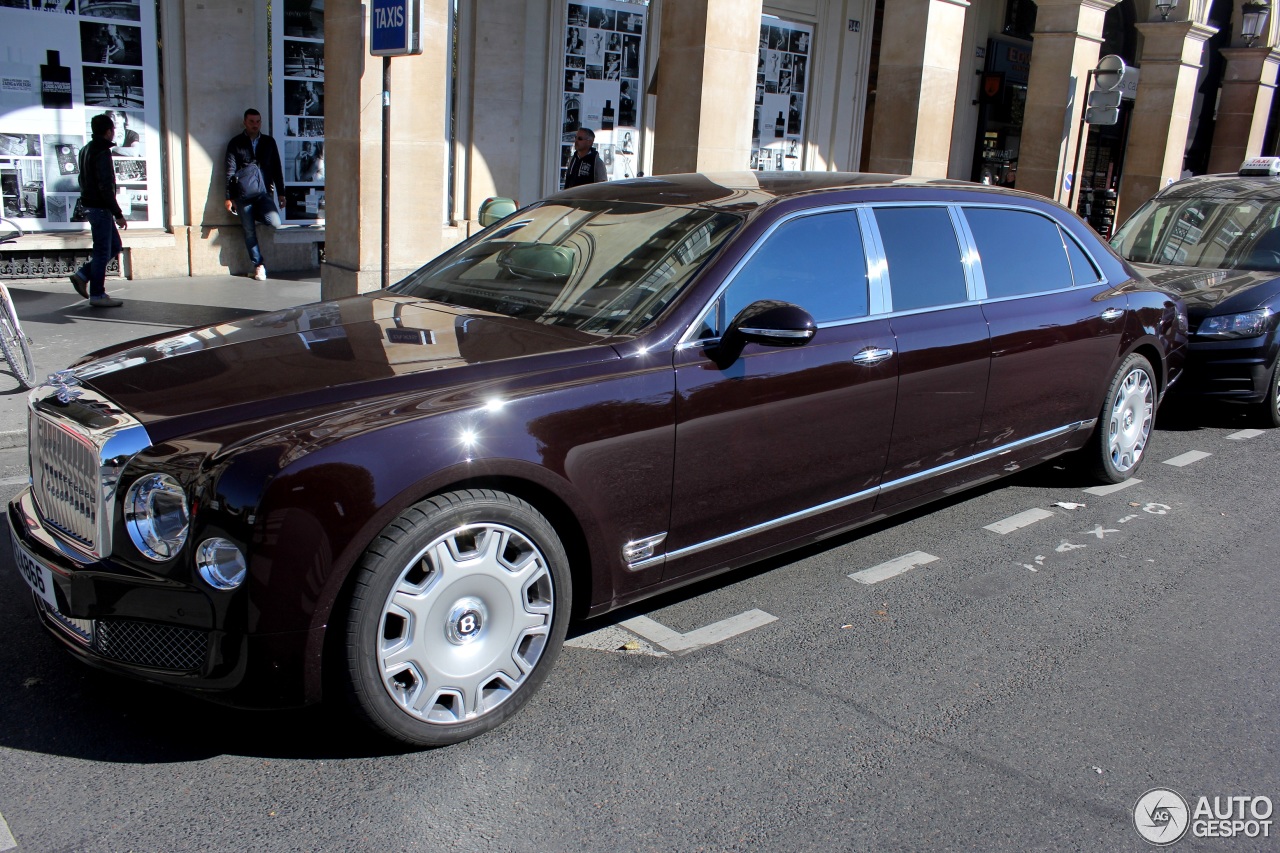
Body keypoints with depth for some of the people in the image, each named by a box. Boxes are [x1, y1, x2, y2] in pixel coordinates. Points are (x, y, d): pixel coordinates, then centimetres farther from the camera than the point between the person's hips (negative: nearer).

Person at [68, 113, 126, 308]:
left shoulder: (86, 150, 14)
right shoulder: (102, 153, -17)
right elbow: (106, 187, -22)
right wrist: (118, 214, -20)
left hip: (90, 205, 10)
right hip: (100, 208, -10)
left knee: (114, 246, 17)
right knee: (103, 251, -2)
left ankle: (82, 275, 16)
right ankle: (97, 295, 3)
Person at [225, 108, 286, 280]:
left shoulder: (269, 142, 14)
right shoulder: (235, 143, 7)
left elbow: (277, 168, 15)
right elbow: (230, 171, 5)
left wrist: (281, 193, 10)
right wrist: (229, 197, -1)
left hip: (264, 192, 1)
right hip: (243, 194, -1)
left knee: (275, 223, -20)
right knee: (249, 232, 0)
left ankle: (257, 215, 15)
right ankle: (258, 265, 12)